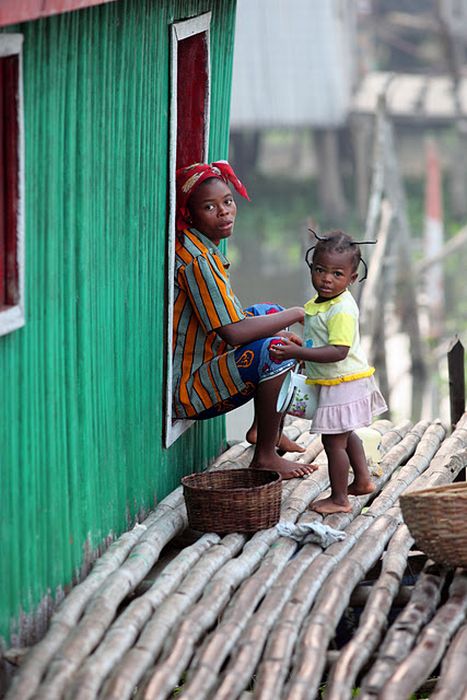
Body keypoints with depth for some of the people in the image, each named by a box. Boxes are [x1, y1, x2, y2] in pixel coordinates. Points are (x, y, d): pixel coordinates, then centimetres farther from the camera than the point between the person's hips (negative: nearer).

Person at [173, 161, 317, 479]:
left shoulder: (205, 247, 8)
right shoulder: (195, 259, -23)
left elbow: (233, 320, 15)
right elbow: (233, 333, -27)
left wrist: (279, 324, 0)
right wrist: (295, 315, -15)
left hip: (201, 364, 11)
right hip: (185, 390, -11)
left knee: (272, 312, 22)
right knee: (274, 351, -26)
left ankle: (266, 429, 23)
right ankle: (265, 457, -15)